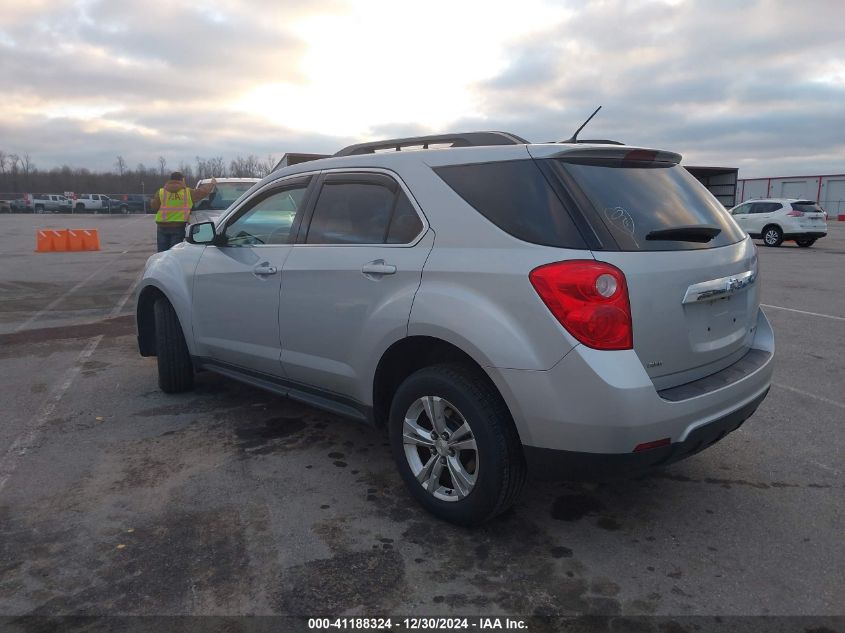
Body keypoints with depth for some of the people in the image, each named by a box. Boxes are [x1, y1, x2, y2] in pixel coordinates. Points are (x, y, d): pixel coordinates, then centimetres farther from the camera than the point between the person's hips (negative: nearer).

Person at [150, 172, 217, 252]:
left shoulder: (161, 192, 3)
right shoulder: (188, 192, 2)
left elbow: (153, 206, 2)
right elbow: (204, 191, 9)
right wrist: (212, 184, 27)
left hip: (162, 227, 1)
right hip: (179, 227, -1)